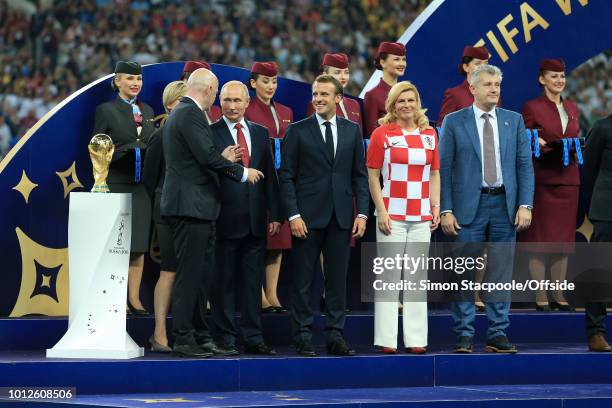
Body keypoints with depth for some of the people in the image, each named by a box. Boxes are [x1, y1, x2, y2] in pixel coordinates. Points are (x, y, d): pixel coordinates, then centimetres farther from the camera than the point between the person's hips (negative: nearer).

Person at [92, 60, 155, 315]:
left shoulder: (147, 111, 15)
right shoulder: (106, 110, 1)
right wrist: (124, 151, -16)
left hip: (142, 186, 4)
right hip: (117, 186, -4)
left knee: (139, 246, 3)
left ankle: (134, 298, 5)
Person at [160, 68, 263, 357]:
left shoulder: (182, 112, 18)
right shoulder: (191, 114, -13)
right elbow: (207, 156, -19)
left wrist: (223, 160, 14)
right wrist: (242, 173, -9)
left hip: (197, 207, 11)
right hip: (191, 206, -11)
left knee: (202, 275, 12)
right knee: (189, 274, -7)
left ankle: (200, 336, 16)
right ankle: (183, 340, -4)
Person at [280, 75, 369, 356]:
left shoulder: (351, 130, 10)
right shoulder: (297, 131, 1)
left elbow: (360, 174, 10)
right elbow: (287, 176, -1)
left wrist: (361, 213, 2)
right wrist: (293, 214, -10)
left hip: (341, 217, 3)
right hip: (308, 216, -2)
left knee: (337, 279, 4)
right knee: (302, 280, 0)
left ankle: (335, 336, 9)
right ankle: (302, 337, 5)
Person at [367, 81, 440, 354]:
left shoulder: (429, 134, 11)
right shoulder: (382, 134, -1)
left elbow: (434, 174, 14)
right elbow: (372, 176, -2)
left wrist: (436, 206, 4)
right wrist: (381, 211, -8)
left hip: (421, 216, 4)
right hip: (392, 215, -4)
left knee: (418, 277, 4)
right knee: (389, 275, -3)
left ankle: (416, 338, 7)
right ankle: (386, 339, 0)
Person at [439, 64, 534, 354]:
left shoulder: (514, 121, 9)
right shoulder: (454, 122, 1)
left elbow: (525, 165, 6)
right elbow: (444, 169, -1)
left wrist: (525, 205, -3)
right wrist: (446, 210, -7)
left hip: (504, 204, 2)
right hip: (469, 205, -2)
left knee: (501, 274, 5)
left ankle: (498, 334, 10)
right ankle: (464, 335, 4)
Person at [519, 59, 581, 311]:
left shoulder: (572, 109, 15)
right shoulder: (532, 108, -3)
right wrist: (540, 146, -21)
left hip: (568, 179, 6)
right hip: (541, 179, -6)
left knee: (563, 238, 6)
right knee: (539, 239, -4)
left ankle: (559, 296, 10)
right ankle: (541, 297, -2)